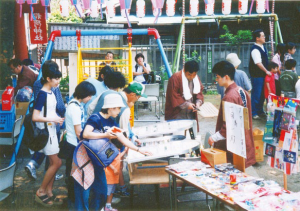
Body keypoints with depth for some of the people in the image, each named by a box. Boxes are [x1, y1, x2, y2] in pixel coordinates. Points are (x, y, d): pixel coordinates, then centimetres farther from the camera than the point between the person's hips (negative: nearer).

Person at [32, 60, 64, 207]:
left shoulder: (51, 93, 9)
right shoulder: (42, 94, -17)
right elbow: (35, 117, -22)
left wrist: (58, 119, 5)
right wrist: (53, 120, -20)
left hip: (52, 130, 8)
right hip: (45, 131, -8)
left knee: (53, 163, 10)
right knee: (57, 162, -6)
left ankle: (49, 192, 19)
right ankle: (40, 192, 7)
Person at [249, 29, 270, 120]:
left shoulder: (262, 47, 12)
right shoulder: (255, 49, -18)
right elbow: (258, 63, -24)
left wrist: (267, 71, 16)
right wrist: (266, 71, -21)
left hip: (263, 74, 9)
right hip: (256, 75, -9)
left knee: (262, 93, 16)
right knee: (256, 94, -3)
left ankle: (260, 111, 29)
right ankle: (253, 113, 8)